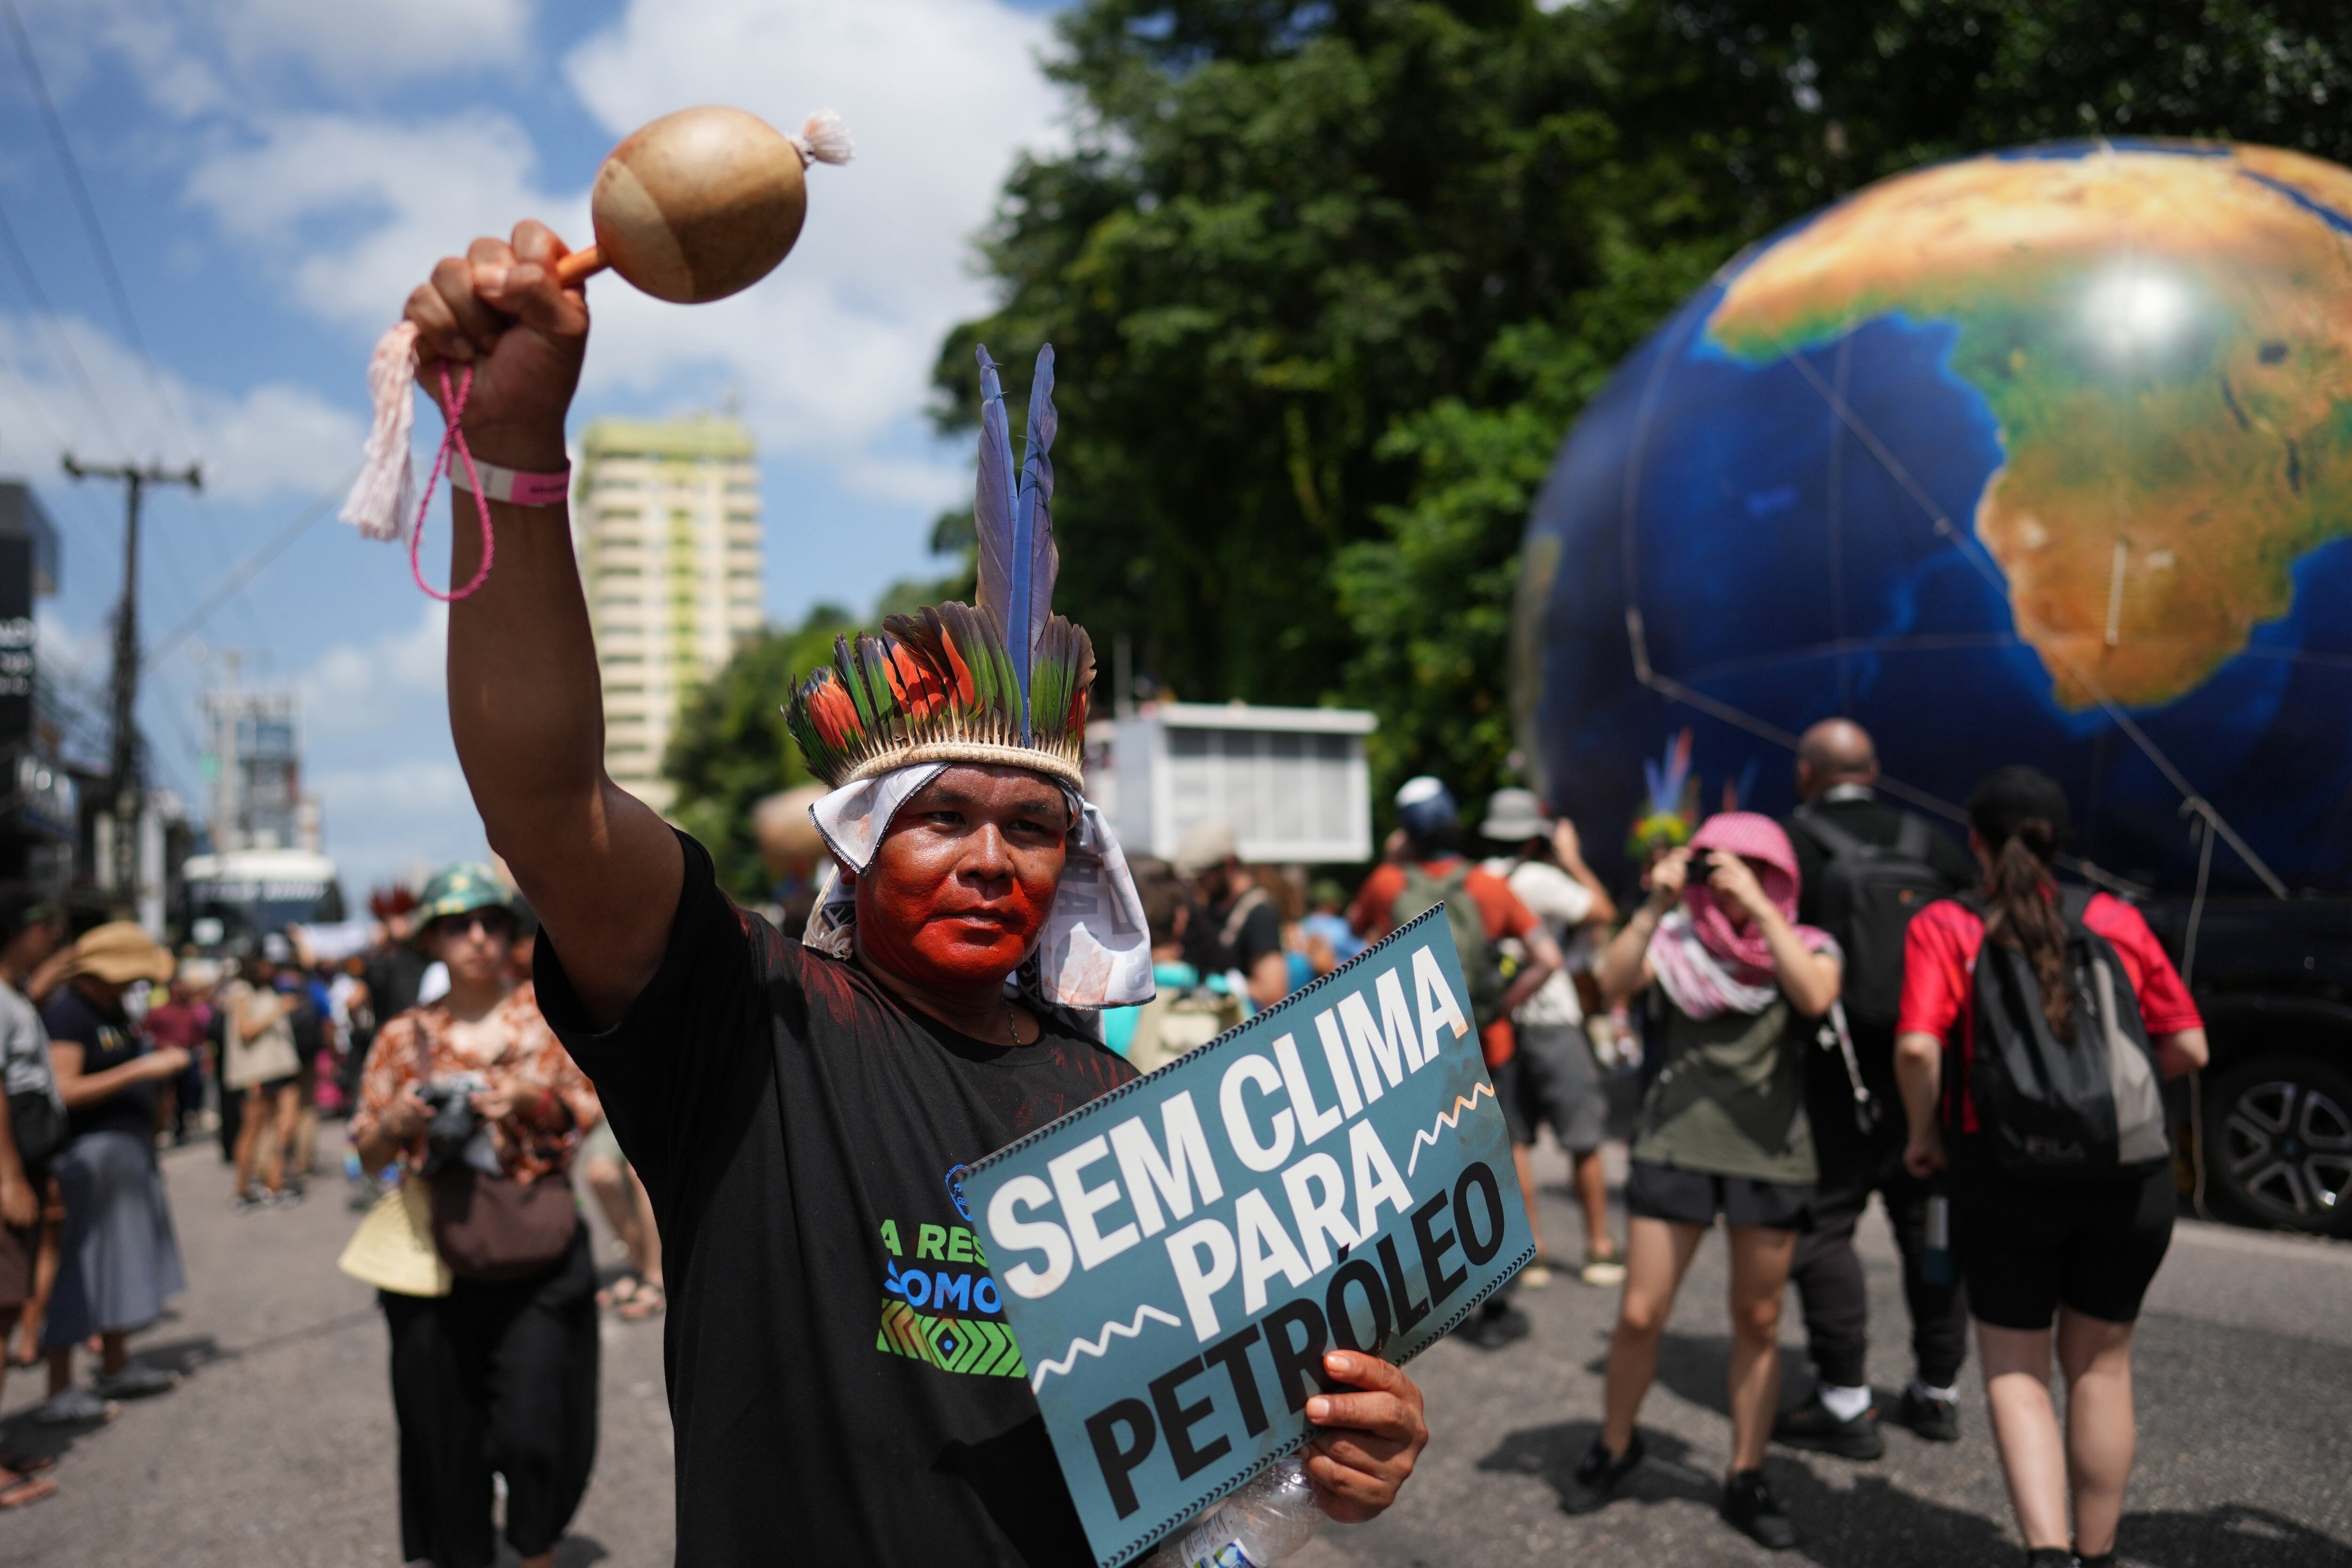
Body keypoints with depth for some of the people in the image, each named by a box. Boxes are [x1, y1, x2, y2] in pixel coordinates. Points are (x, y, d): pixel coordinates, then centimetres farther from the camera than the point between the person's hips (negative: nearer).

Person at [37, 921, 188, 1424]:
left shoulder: (112, 1009, 12)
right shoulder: (67, 1012, -16)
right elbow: (64, 1091, -24)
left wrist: (161, 1062, 11)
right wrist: (141, 1070, -24)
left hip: (127, 1147, 10)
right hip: (89, 1152, -10)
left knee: (123, 1260, 17)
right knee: (77, 1269, -3)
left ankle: (117, 1367, 29)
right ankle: (59, 1393, 4)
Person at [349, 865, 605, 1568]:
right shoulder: (405, 1035, 6)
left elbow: (590, 1108, 2)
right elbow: (370, 1154, 7)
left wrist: (533, 1100, -17)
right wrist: (398, 1125, -14)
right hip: (438, 1259, 2)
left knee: (536, 1422, -6)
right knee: (446, 1428, 7)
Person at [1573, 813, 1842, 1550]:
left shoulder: (1808, 948, 1)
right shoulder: (1675, 940, 2)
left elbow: (1815, 998, -21)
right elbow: (1613, 983, -15)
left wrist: (1759, 906, -25)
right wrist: (1654, 906, -24)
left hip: (1771, 1158, 0)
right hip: (1675, 1147, 0)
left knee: (1758, 1323, 9)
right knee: (1640, 1317, 2)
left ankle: (1747, 1481, 24)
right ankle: (1615, 1445, 26)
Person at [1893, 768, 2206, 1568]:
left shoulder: (1945, 927, -6)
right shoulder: (2116, 920, 3)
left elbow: (1918, 1048, -20)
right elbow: (2189, 1048, 2)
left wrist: (1924, 1134, -4)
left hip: (2004, 1173, -3)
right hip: (2130, 1178, 3)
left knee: (2015, 1368, 11)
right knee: (2100, 1365, 19)